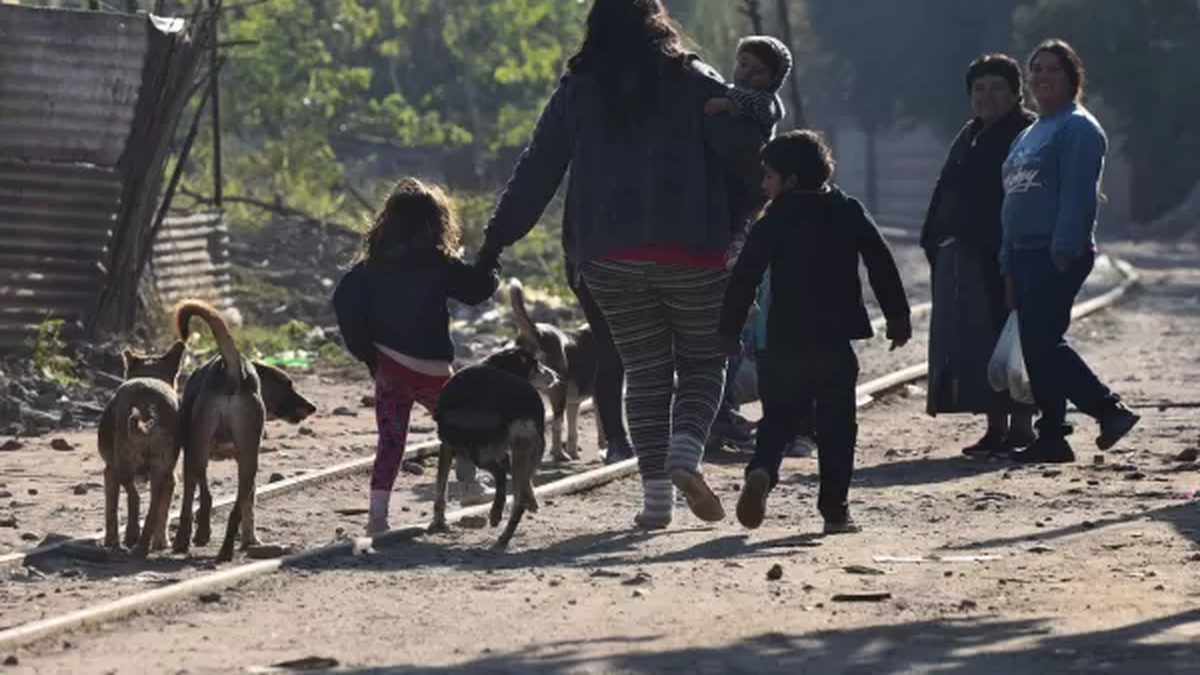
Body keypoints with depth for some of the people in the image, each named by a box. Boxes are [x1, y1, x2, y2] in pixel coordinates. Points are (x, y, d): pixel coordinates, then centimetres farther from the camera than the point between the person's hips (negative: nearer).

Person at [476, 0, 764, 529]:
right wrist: (738, 215, 10)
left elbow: (537, 170, 6)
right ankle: (685, 451, -16)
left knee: (645, 371, 10)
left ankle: (656, 494, 3)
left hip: (609, 258, 2)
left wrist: (497, 238, 12)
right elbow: (745, 149, -5)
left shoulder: (577, 91, 6)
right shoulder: (692, 82, 0)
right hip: (691, 249, -2)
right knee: (703, 360, 11)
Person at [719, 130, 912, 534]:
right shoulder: (850, 214, 6)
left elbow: (745, 277, -4)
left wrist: (729, 329, 2)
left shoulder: (773, 223, 0)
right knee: (836, 424, 7)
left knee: (778, 417, 8)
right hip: (837, 338, 1)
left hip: (785, 338, 0)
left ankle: (762, 471, -21)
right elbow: (882, 266, 5)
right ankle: (835, 510, 4)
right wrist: (898, 316, 11)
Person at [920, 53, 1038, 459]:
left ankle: (1020, 426, -1)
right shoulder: (970, 136, 19)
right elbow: (946, 193, 21)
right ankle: (996, 428, 13)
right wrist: (934, 243, 13)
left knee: (1004, 340, -7)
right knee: (973, 344, 7)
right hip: (961, 256, 8)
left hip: (1002, 257, -8)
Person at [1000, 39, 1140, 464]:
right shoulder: (1029, 135, 21)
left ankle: (1109, 409, -6)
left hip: (1059, 256, -9)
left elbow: (1078, 195, -17)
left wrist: (1063, 254, -24)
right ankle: (1050, 437, 10)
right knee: (1037, 347, 7)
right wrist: (1008, 265, 18)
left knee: (1043, 342, -14)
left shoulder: (1077, 128, -7)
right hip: (1025, 254, 9)